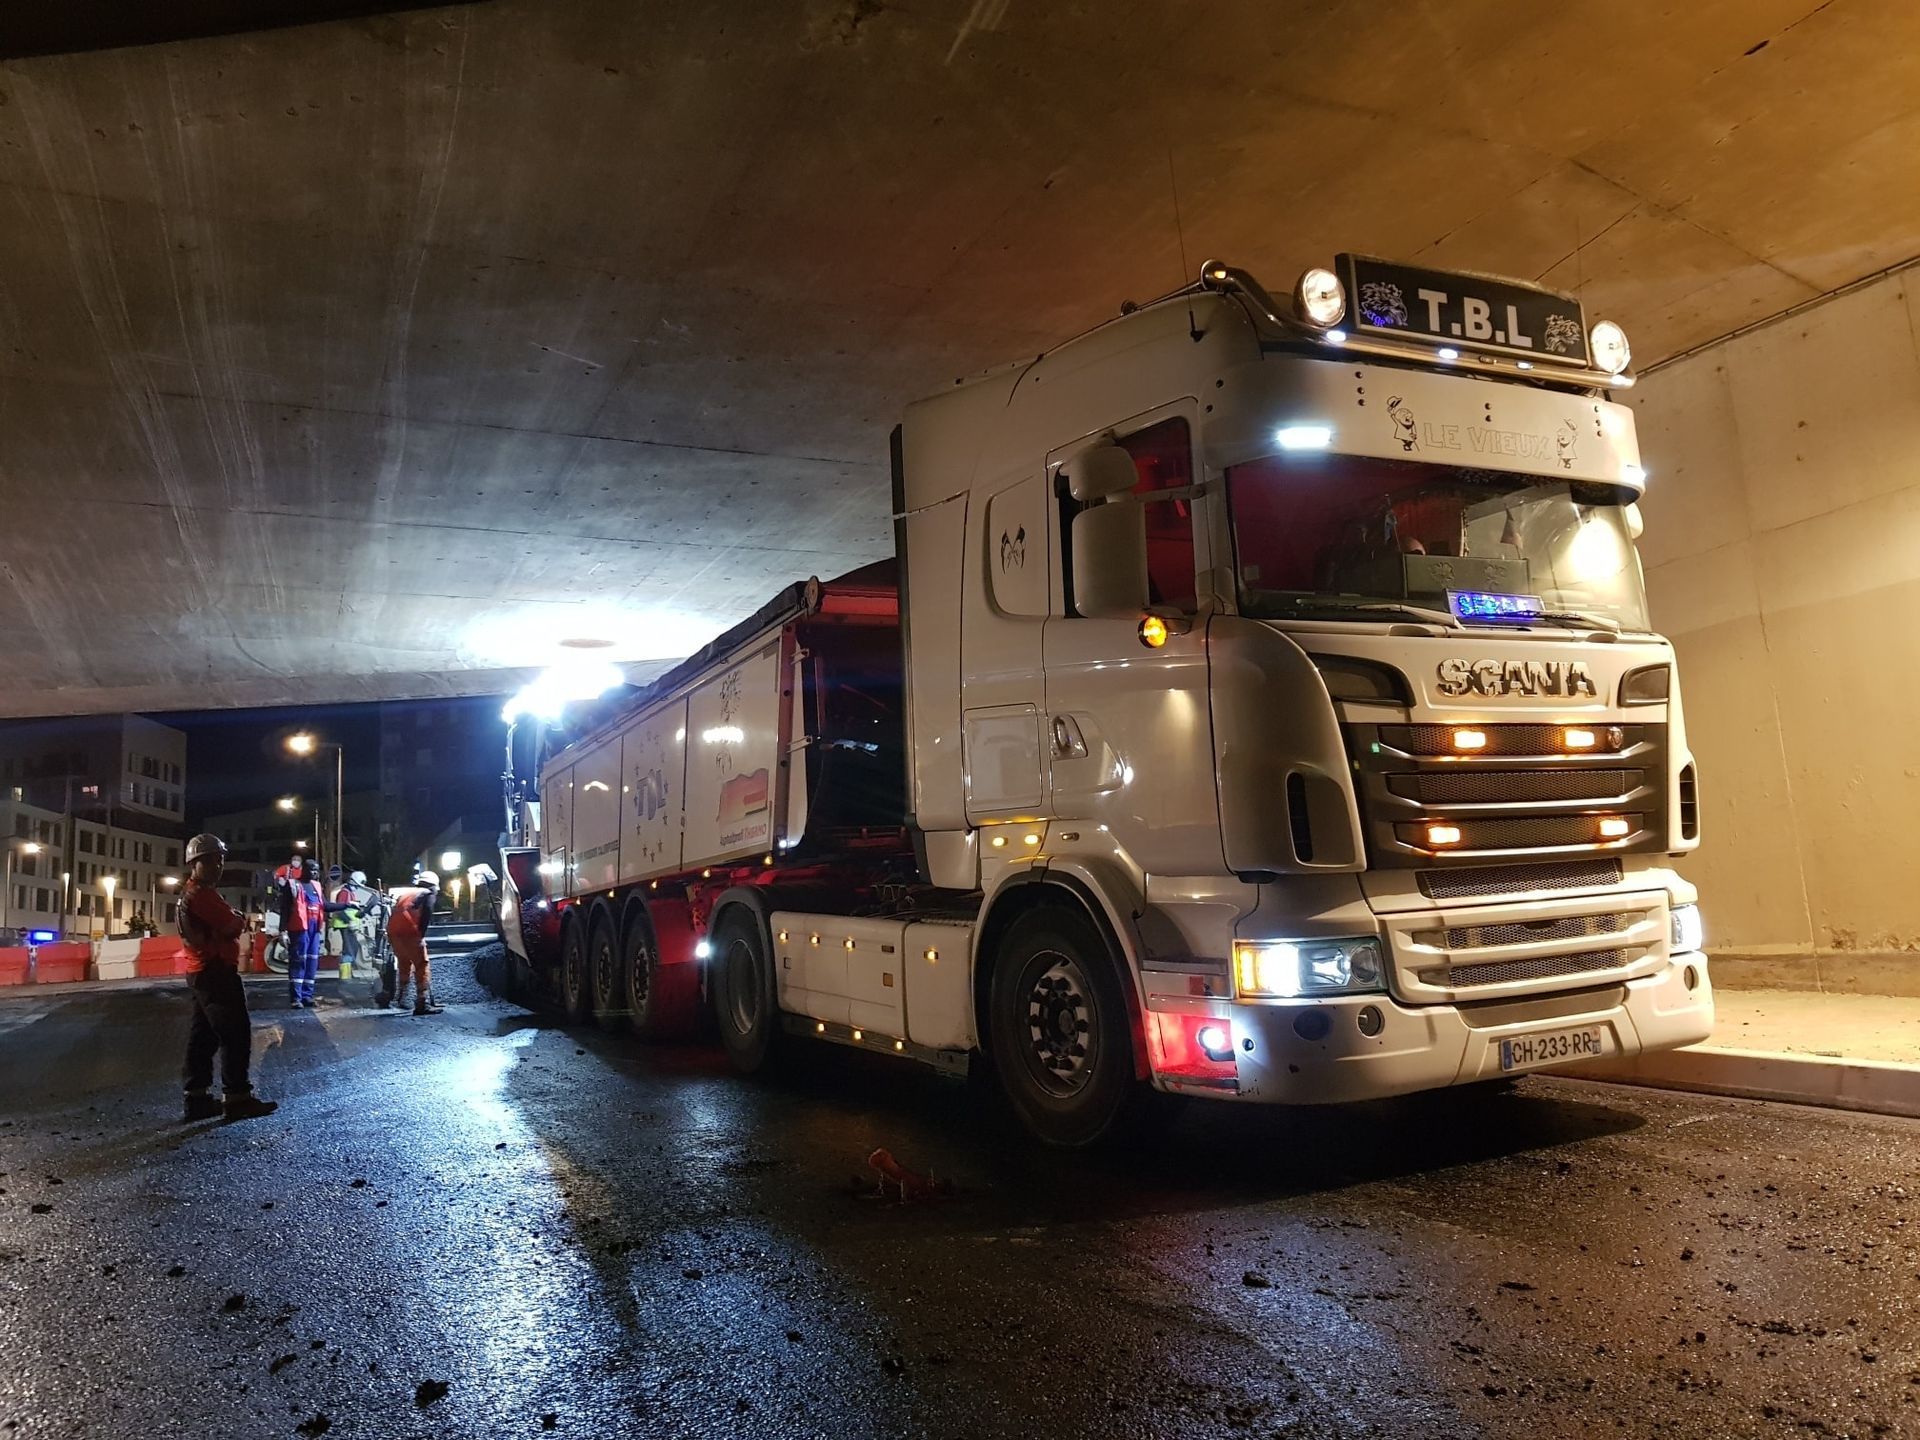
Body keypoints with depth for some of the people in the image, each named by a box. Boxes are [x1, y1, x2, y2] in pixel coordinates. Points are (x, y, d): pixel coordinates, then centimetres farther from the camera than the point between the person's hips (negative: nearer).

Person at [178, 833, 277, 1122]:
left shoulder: (191, 895, 20)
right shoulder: (202, 894, -16)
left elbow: (221, 924, 16)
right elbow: (233, 926, -18)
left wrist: (234, 920, -2)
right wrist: (240, 919, 2)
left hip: (200, 972, 11)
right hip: (216, 971, -11)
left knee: (203, 1034, 12)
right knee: (236, 1033, -8)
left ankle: (197, 1098, 15)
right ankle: (236, 1097, -7)